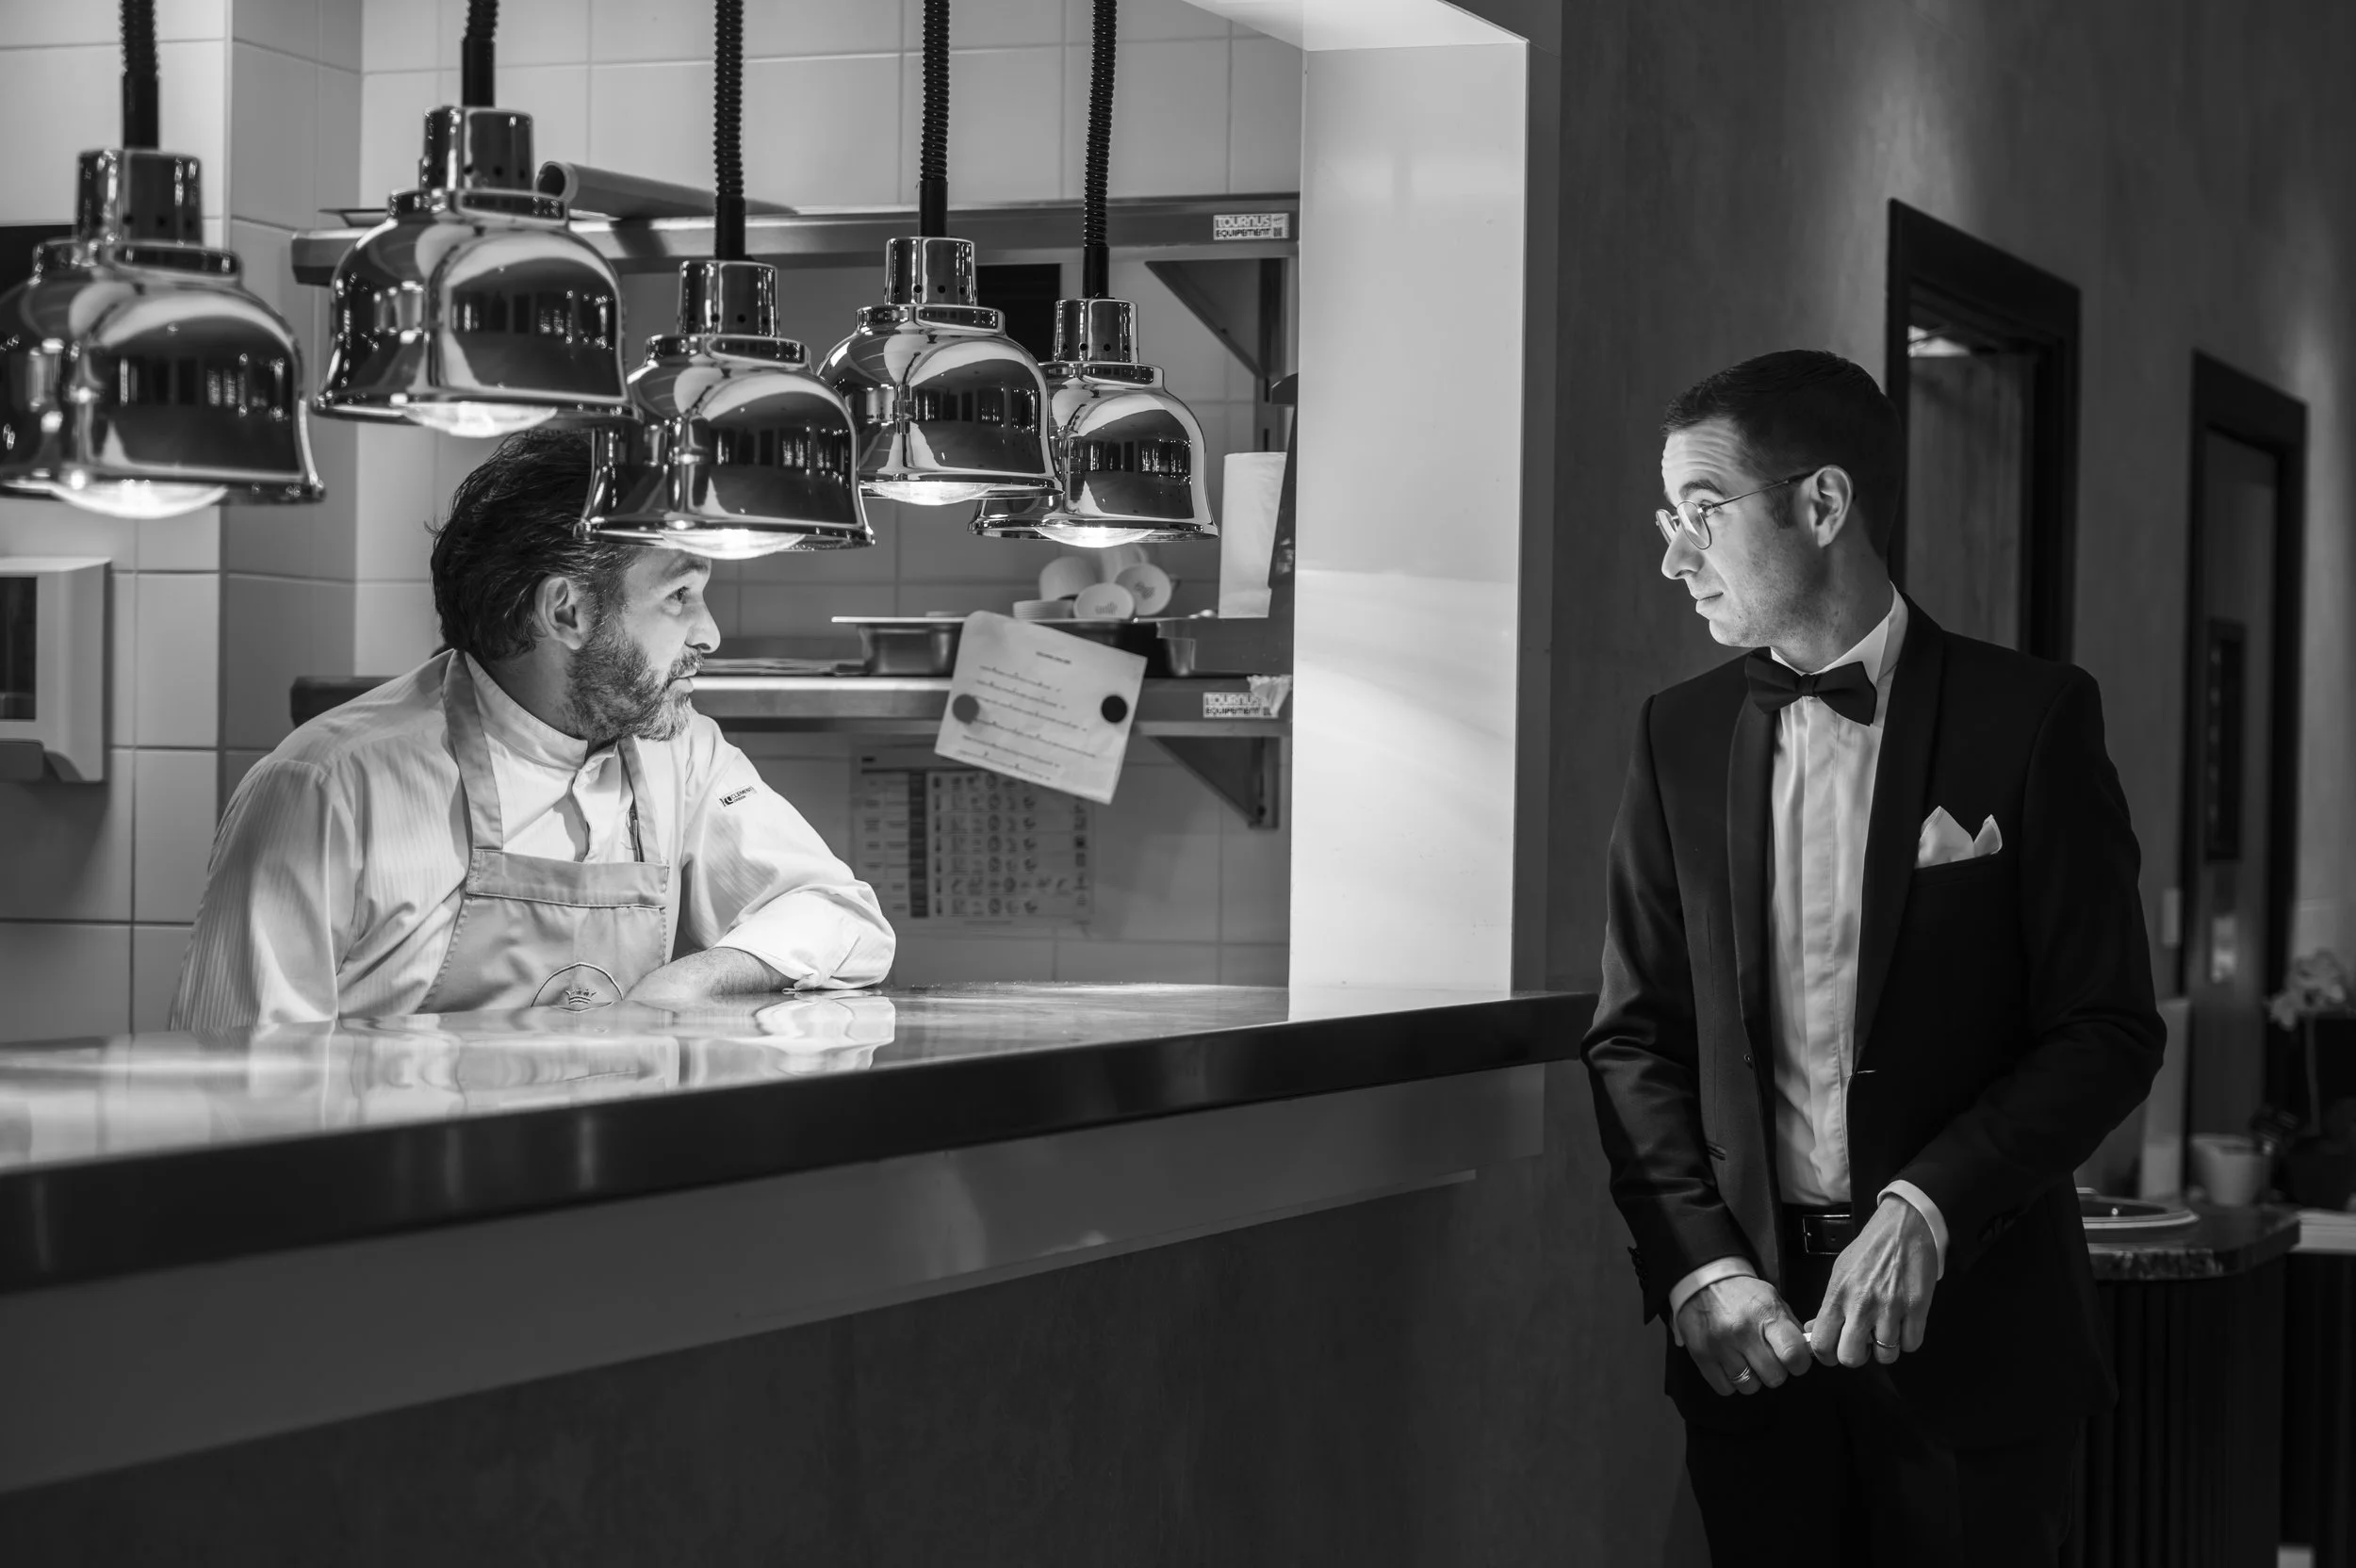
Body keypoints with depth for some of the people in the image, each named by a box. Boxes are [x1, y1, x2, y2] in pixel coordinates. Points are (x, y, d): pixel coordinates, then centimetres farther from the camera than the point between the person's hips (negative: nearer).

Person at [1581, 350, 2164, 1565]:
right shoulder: (1681, 735, 7)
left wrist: (1927, 1213, -17)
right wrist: (1698, 1268, -8)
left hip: (1969, 1327, -3)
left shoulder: (2029, 719, -4)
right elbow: (1635, 1038, 7)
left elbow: (2109, 1032, -5)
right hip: (1748, 1330, 3)